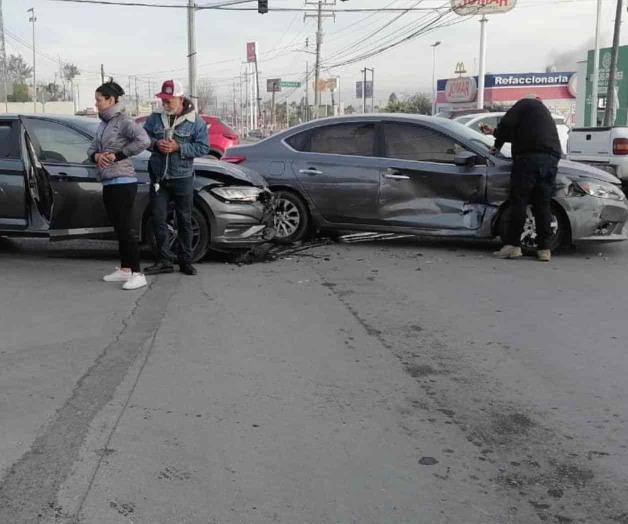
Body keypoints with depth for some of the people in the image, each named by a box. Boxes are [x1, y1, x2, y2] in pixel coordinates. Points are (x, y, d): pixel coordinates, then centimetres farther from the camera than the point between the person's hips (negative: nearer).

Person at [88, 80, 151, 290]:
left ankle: (137, 274, -5)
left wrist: (117, 155, -18)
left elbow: (143, 140, -24)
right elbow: (92, 148, 20)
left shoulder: (123, 120, -10)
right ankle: (124, 269, 23)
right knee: (119, 228, 14)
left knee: (126, 228, -8)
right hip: (108, 183, 9)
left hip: (123, 182, -9)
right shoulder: (103, 123, 16)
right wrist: (96, 156, -4)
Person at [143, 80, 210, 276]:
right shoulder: (155, 118, 5)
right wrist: (155, 143, -11)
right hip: (158, 177, 3)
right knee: (158, 219, 3)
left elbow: (203, 148, -9)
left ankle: (185, 261, 16)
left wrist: (178, 147, -18)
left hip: (182, 177, -3)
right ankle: (165, 261, 13)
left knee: (184, 220, 6)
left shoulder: (195, 121, -5)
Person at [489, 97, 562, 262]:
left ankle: (513, 245, -9)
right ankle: (544, 248, 3)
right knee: (543, 205, 6)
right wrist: (497, 133, 43)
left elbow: (507, 123, -2)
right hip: (551, 158, 7)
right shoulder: (545, 111, 34)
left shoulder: (526, 103, 11)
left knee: (519, 201, -5)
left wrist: (498, 143, 14)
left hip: (530, 156, -7)